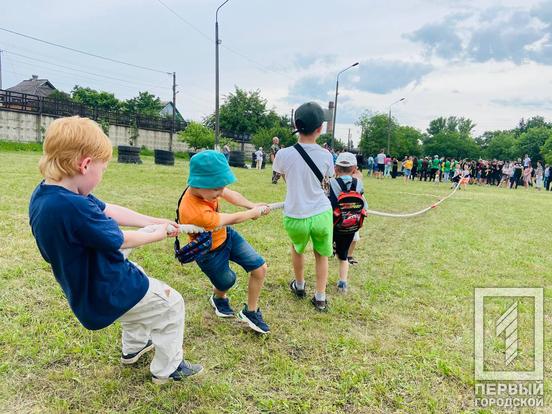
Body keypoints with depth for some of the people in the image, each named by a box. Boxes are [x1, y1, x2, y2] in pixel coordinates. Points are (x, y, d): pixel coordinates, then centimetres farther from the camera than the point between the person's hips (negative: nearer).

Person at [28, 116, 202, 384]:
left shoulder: (46, 193, -5)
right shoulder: (72, 206, -36)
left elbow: (107, 210, 1)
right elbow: (121, 240, -21)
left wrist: (154, 221, 2)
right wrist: (158, 233, -3)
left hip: (86, 284, 10)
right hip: (108, 293, -10)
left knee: (139, 280, 36)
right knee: (172, 303, 9)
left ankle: (133, 349, 50)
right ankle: (166, 369, 25)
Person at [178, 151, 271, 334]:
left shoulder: (205, 188, -23)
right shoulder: (195, 213, -43)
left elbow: (231, 194, 0)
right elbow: (233, 219, -27)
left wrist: (253, 205, -9)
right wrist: (256, 212, -12)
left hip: (226, 235, 6)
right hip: (210, 253, -6)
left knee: (260, 268, 2)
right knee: (226, 282, 17)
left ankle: (250, 312, 23)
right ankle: (218, 298, 56)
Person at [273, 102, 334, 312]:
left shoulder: (284, 154, -12)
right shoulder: (326, 156, -8)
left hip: (295, 217, 0)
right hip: (322, 214, 0)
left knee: (297, 248, 31)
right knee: (321, 254, 23)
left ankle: (299, 286, 47)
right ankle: (320, 298, 27)